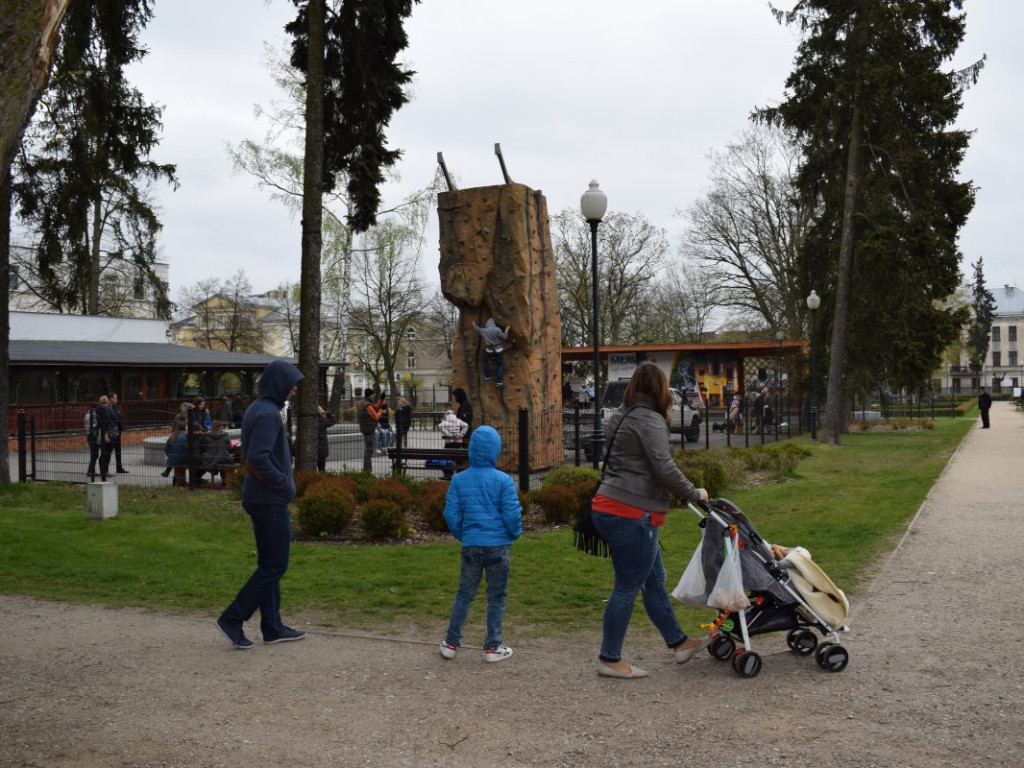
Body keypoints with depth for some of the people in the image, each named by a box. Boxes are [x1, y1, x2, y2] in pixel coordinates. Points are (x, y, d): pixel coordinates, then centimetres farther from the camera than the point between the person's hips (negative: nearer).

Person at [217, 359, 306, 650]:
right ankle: (233, 618, 0)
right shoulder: (268, 413, -17)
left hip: (259, 498, 10)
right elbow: (257, 458, -27)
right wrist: (283, 482, -15)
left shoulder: (257, 409, 14)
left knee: (269, 563, 12)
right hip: (270, 501, -10)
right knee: (275, 565, -4)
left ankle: (273, 627, 18)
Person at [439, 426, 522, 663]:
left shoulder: (459, 480, -2)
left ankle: (451, 643, 18)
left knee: (464, 595, 14)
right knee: (496, 597, 9)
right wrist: (515, 533, 11)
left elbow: (451, 515, 2)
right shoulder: (503, 480, -9)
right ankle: (492, 647, 13)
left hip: (471, 545, 2)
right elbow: (512, 515, -9)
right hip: (497, 545, -2)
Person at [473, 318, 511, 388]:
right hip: (498, 350, -1)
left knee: (483, 361, 28)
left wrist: (474, 325, 41)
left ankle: (487, 376, 25)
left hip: (489, 351, 1)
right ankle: (499, 381, 4)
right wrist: (506, 330, 6)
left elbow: (478, 329, 20)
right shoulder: (497, 330, -14)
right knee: (500, 365, 11)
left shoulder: (484, 331, -2)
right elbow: (504, 337, -10)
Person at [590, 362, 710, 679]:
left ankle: (678, 642, 30)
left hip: (609, 507, 10)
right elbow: (664, 468, -20)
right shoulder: (650, 420, -13)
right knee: (627, 586, -1)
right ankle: (610, 660, 8)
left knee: (654, 579, 18)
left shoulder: (619, 418, 16)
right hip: (631, 514, -10)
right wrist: (694, 494, -5)